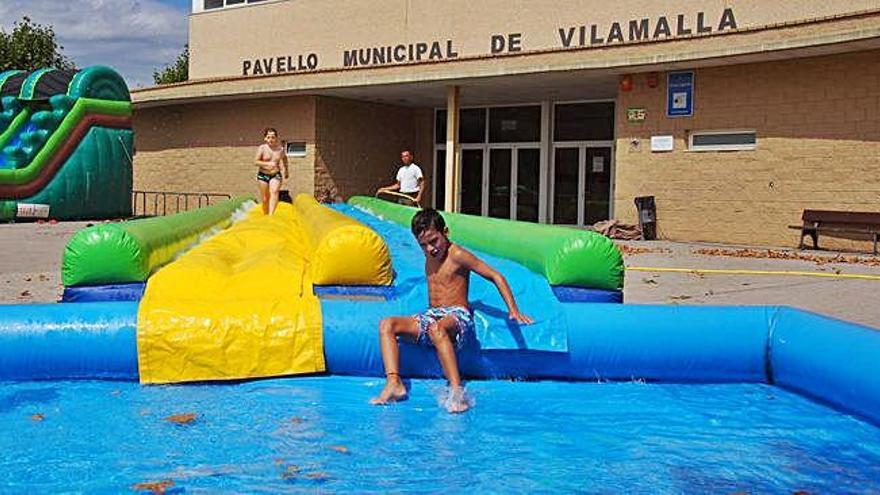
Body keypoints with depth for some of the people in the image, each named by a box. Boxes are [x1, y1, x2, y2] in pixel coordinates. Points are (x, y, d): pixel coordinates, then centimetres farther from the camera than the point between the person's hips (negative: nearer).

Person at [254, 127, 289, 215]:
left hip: (276, 175, 0)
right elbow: (256, 162, -10)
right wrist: (267, 163, -23)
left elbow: (284, 158, 25)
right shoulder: (262, 148, -4)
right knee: (265, 198, 3)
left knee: (274, 191, -25)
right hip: (263, 175, 0)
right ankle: (265, 215, 22)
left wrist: (286, 169, 30)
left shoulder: (280, 149, 2)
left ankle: (271, 214, -36)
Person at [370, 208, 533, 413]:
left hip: (458, 317, -8)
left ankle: (457, 391, -48)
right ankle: (394, 383, -28)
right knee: (386, 325, -13)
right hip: (432, 316, 8)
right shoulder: (429, 256, 17)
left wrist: (513, 310, -14)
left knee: (436, 329, -42)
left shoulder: (456, 255, -6)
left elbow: (496, 277, -7)